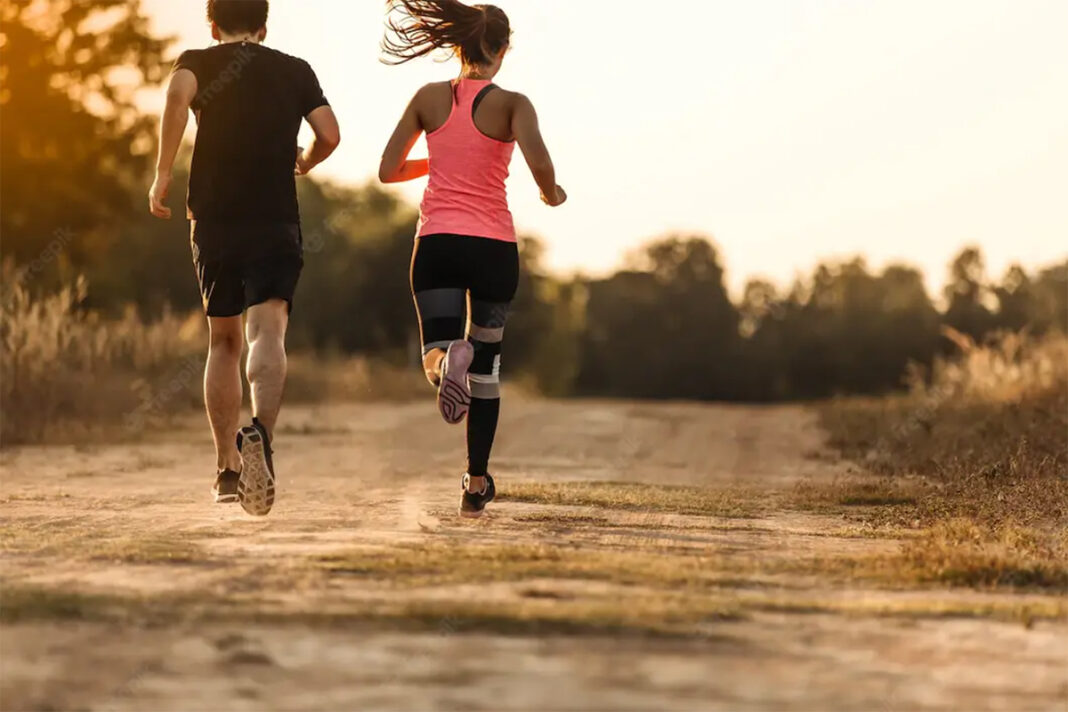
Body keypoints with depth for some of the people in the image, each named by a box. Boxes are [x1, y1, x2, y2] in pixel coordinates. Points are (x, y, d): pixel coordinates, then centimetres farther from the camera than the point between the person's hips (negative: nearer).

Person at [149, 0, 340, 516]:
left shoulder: (198, 62, 8)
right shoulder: (296, 71, 13)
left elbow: (178, 94, -15)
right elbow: (329, 135, 2)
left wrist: (162, 176, -10)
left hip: (214, 224, 1)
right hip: (276, 226, -1)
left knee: (223, 343, 18)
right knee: (267, 334, -16)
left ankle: (228, 469, 22)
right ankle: (260, 432, -45)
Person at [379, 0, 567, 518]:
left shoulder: (428, 98, 6)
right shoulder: (512, 104, -3)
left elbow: (388, 170, 7)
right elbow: (538, 162, -20)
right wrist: (552, 194, 2)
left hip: (437, 242, 1)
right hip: (493, 244, -1)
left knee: (438, 351, -1)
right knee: (486, 364, 15)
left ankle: (446, 361, -40)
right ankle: (476, 484, 18)